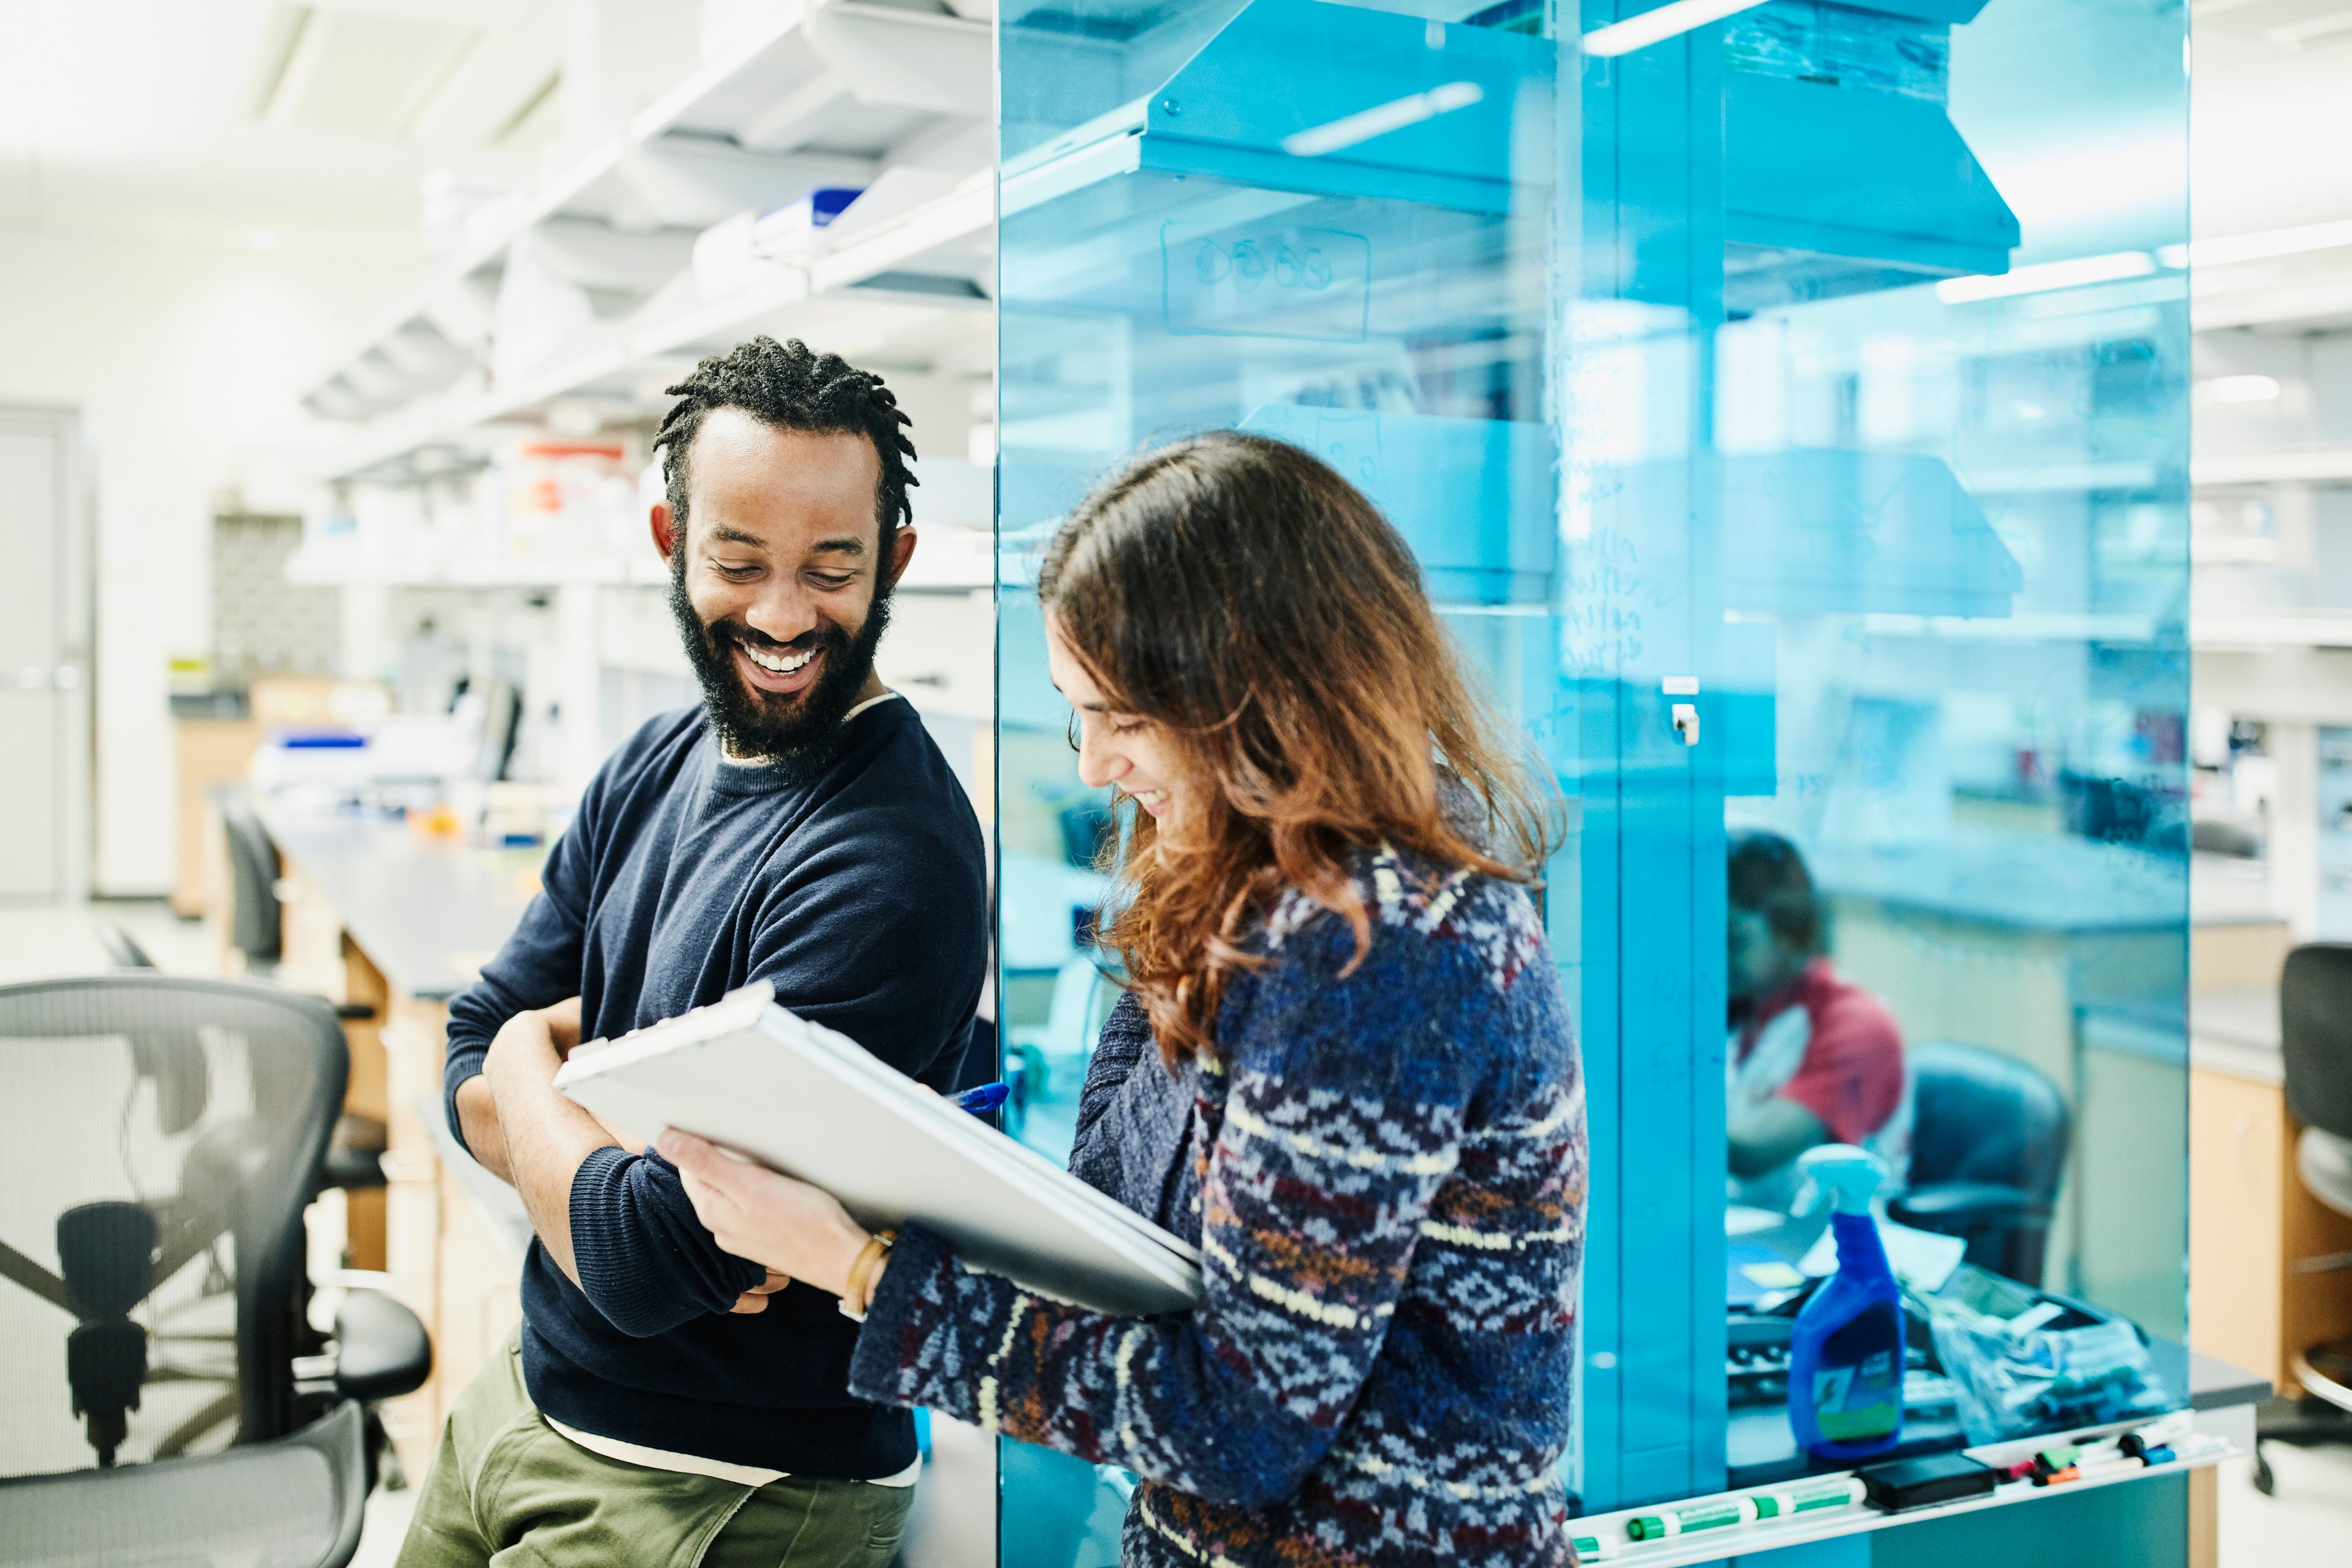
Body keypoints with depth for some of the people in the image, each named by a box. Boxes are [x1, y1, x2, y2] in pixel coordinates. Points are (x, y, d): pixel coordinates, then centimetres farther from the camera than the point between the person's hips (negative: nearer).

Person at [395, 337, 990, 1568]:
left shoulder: (889, 862, -26)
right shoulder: (654, 768, 2)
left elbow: (645, 1266, -27)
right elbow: (475, 1067, 2)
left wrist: (532, 1061, -8)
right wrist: (642, 1166, -19)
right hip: (525, 1399, 7)